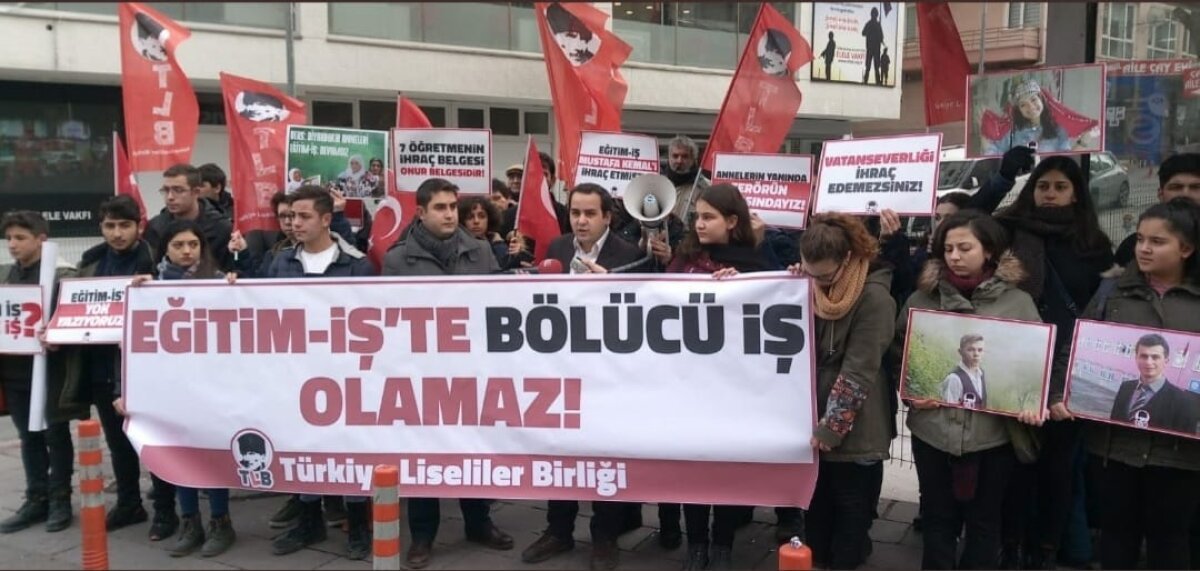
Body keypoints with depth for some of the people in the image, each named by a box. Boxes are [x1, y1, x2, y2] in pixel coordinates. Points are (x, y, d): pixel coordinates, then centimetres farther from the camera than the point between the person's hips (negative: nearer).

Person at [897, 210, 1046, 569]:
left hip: (993, 433, -1)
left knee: (985, 522, 14)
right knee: (937, 520, 13)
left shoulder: (1018, 302, 1)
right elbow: (897, 354, 9)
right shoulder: (921, 299, 3)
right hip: (933, 430, 1)